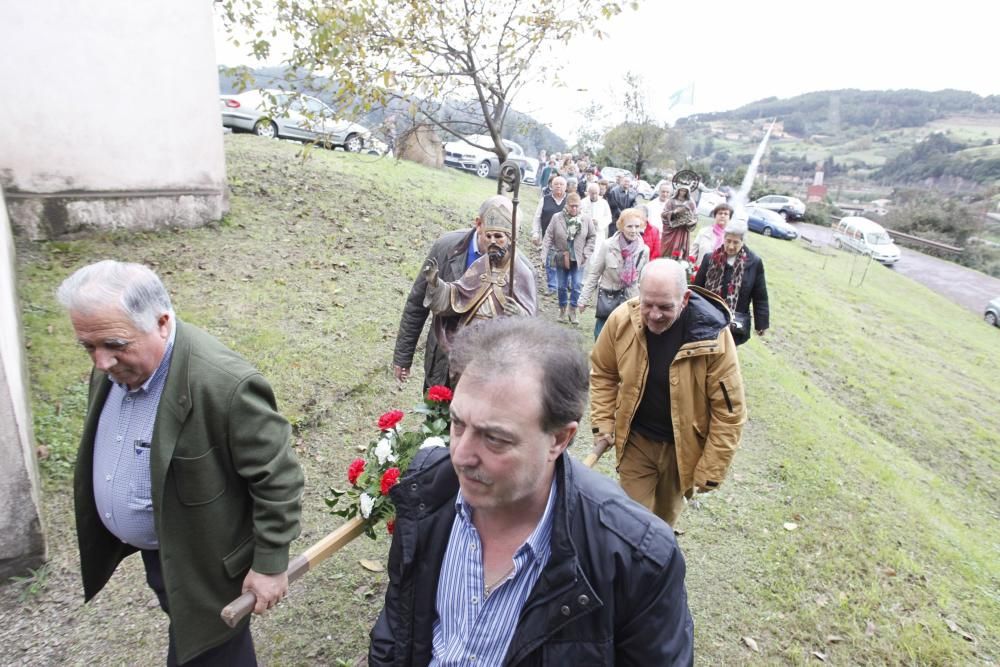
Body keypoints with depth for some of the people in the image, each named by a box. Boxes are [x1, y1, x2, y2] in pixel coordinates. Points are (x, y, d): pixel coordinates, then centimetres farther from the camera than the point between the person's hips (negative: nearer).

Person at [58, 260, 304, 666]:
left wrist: (270, 564, -18)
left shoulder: (224, 385, -34)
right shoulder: (113, 367, -7)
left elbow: (277, 478, -25)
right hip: (152, 551, 8)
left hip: (204, 565, -7)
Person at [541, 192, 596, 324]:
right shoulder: (557, 218, -7)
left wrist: (586, 253, -4)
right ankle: (562, 309, 27)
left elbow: (592, 237, 5)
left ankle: (573, 310, 13)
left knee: (576, 286, -2)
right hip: (561, 259, 0)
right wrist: (543, 255, -13)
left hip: (578, 260, 0)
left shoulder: (586, 219, -4)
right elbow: (548, 237, -6)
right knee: (562, 286, 10)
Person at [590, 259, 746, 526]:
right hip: (636, 440, 1)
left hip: (682, 446, 0)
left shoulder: (713, 337, -25)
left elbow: (728, 410, -17)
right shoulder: (622, 320, -18)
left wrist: (710, 472, -13)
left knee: (665, 516, 24)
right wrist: (603, 424, -4)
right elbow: (602, 372, 1)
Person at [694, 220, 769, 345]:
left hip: (735, 324, -1)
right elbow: (697, 287, 5)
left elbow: (760, 297, 0)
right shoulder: (710, 259, -1)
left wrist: (761, 323, 1)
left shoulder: (754, 263, -4)